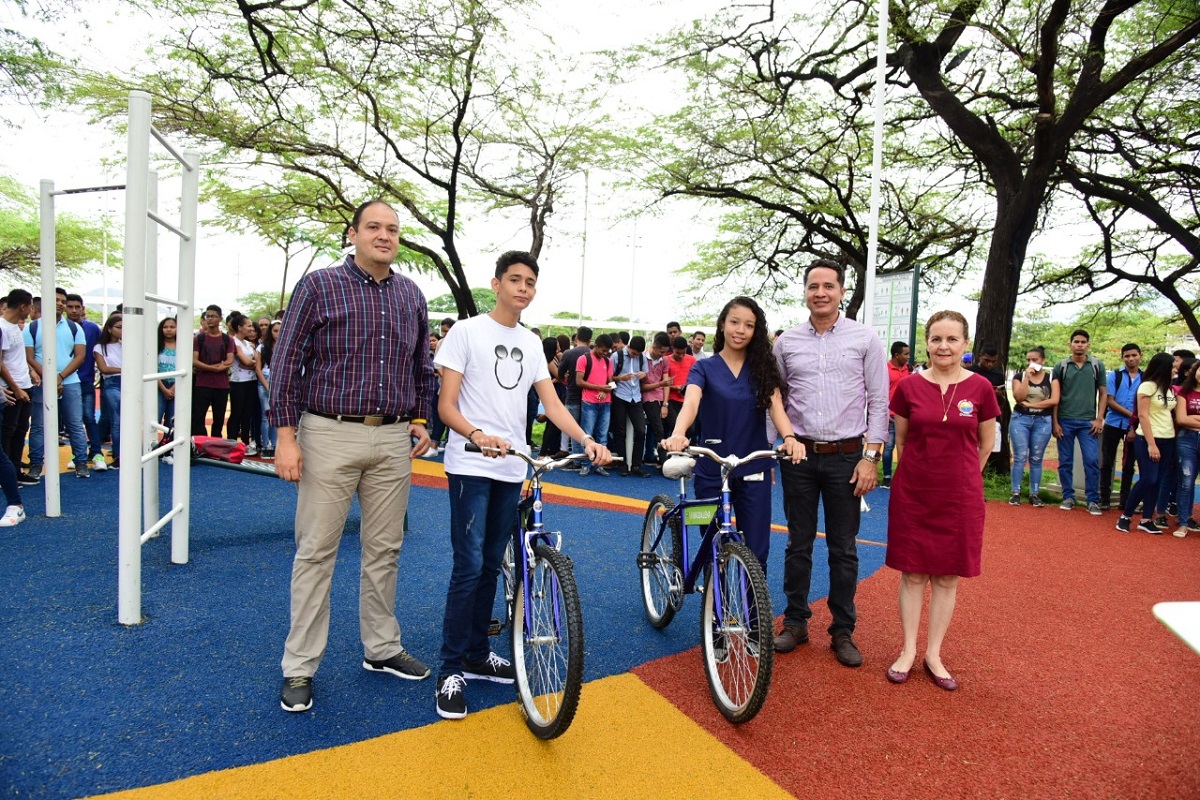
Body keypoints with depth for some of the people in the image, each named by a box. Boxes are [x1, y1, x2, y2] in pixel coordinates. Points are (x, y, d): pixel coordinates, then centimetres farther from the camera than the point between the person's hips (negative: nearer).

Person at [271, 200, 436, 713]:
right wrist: (286, 435, -9)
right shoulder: (318, 286, -2)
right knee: (316, 553, 3)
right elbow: (287, 360, -3)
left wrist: (421, 419, 10)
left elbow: (422, 367, 20)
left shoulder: (411, 296, 11)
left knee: (384, 551, 12)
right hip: (330, 435, -4)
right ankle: (299, 668, 16)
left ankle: (382, 648, 28)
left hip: (393, 441, 4)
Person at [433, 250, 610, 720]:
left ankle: (477, 656, 26)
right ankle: (451, 670, 6)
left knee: (491, 565, 13)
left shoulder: (531, 343, 12)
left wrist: (587, 441, -10)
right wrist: (477, 435, -29)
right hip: (471, 467, -5)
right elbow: (446, 406, -9)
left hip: (511, 470, 6)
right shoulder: (466, 332, -4)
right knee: (469, 566, -7)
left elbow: (552, 404, 7)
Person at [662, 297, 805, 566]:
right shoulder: (704, 368, -2)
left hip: (754, 472, 1)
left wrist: (790, 438, -32)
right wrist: (678, 434, -42)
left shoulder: (763, 367, 3)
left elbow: (776, 406, -10)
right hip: (712, 471, -1)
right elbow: (691, 402, -20)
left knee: (756, 552, 2)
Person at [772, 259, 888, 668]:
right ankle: (795, 622, 24)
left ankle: (843, 631, 21)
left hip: (847, 457, -1)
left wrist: (870, 457, -7)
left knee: (843, 549, 7)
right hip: (799, 455, 2)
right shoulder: (786, 342, 5)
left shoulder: (865, 339, 0)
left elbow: (878, 402, -1)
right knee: (798, 545, 10)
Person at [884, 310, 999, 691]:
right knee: (912, 573, 7)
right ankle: (908, 651, 21)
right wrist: (925, 470, 11)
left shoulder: (980, 388, -4)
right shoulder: (909, 387, -3)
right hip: (912, 493, 0)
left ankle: (934, 654, 23)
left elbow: (985, 444, 8)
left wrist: (960, 476, 13)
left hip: (960, 496, 0)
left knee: (947, 576, 9)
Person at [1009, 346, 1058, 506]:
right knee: (1020, 457, -3)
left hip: (1043, 421, 1)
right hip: (1020, 419, -1)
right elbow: (1019, 397, -11)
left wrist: (1030, 404, -9)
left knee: (1036, 459, 6)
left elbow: (1054, 400, -7)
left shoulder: (1051, 378, 4)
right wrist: (1027, 377, -14)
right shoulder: (1019, 376, 3)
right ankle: (1016, 493, 1)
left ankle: (1034, 494, 11)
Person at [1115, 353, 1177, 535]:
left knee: (1156, 482, 5)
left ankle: (1146, 520, 10)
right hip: (1148, 439, -6)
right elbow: (1143, 415, -12)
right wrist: (1151, 444, -16)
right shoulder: (1147, 386, -8)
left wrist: (1175, 436, 2)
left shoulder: (1169, 389, 12)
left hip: (1168, 440, 6)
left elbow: (1171, 414, 13)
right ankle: (1125, 516, 3)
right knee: (1147, 480, -9)